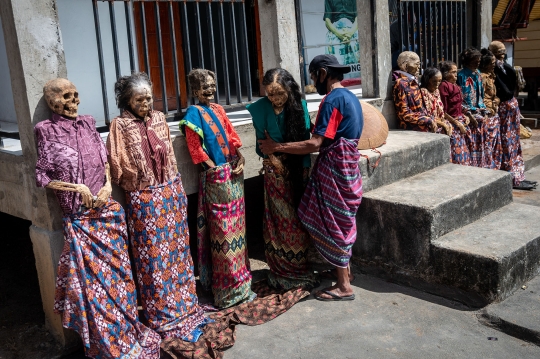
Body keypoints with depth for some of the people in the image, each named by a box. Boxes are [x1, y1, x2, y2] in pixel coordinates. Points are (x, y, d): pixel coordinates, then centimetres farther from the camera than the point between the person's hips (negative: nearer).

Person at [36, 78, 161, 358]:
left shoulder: (87, 124, 7)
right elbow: (42, 177, -6)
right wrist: (77, 188, -14)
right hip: (80, 217, -4)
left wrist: (107, 186, -3)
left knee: (117, 272, 13)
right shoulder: (47, 131, -6)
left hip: (107, 210, 5)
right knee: (91, 278, 2)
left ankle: (126, 332, 32)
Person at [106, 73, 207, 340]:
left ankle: (183, 305, 28)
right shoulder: (120, 125, -9)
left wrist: (175, 187, 13)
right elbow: (116, 166, -7)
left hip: (171, 193, 5)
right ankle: (163, 317, 18)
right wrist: (139, 182, -1)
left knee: (177, 249, 13)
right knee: (153, 256, 4)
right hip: (144, 200, -4)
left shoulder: (159, 119, 5)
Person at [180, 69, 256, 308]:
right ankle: (229, 288, 8)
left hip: (233, 172, 7)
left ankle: (239, 278, 27)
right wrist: (216, 169, -13)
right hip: (215, 176, -7)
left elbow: (231, 135, 13)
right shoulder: (194, 113, -7)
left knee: (236, 223, 14)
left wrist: (240, 156, -2)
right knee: (223, 228, -2)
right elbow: (195, 148, -11)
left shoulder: (218, 109, 13)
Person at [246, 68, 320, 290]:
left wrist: (305, 167, -12)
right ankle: (283, 272, 14)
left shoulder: (299, 104, -4)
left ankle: (298, 269, 23)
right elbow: (261, 143, -2)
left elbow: (306, 138, -3)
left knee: (298, 218, 8)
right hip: (275, 170, -2)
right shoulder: (262, 108, -8)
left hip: (298, 168, 2)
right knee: (279, 219, 2)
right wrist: (272, 157, -16)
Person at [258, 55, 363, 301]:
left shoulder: (332, 100, -18)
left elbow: (314, 144, -23)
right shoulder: (350, 97, 12)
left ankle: (344, 287, 9)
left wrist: (275, 147, -17)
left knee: (332, 224, 0)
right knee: (340, 221, 19)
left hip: (334, 167, -9)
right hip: (346, 164, 9)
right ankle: (344, 270, 31)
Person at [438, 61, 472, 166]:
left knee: (464, 151, 10)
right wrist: (457, 123, -14)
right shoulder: (444, 86, -12)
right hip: (452, 124, -9)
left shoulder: (455, 86, 15)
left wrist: (464, 117, 5)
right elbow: (443, 111, -15)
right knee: (457, 153, -8)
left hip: (460, 121, 9)